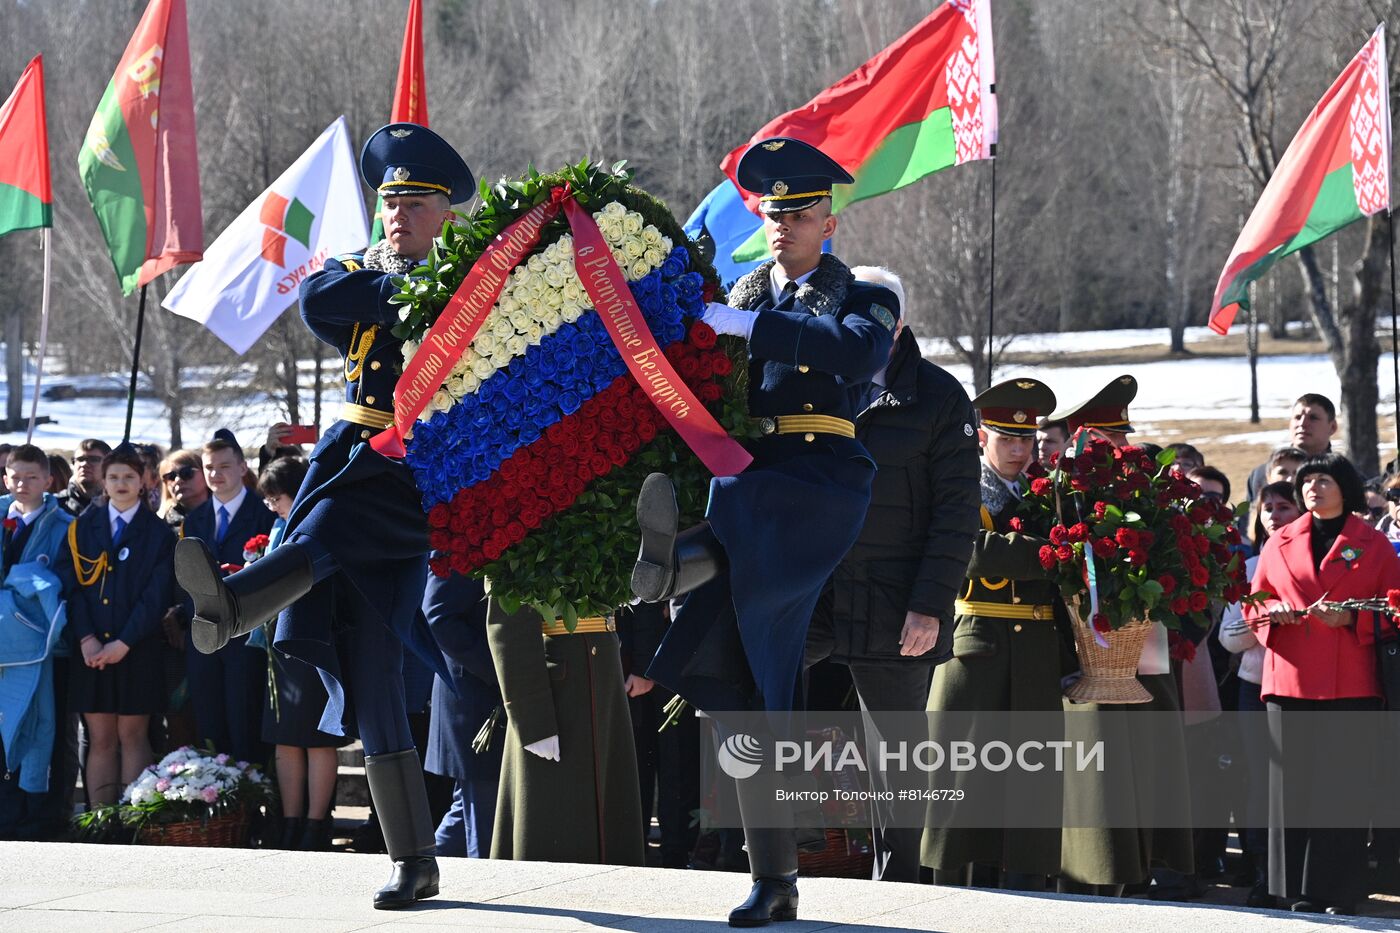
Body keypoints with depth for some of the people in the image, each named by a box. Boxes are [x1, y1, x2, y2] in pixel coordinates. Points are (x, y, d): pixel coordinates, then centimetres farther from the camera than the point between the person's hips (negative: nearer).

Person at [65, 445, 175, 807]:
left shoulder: (158, 533, 3)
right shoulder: (84, 527, 9)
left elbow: (156, 596, -4)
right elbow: (74, 585, 3)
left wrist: (124, 643, -12)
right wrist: (86, 638, -10)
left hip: (137, 650, -2)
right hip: (91, 649, 2)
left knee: (132, 736, -2)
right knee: (100, 739, 1)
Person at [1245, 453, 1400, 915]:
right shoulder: (1280, 543, 14)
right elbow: (1254, 604, 16)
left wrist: (1351, 617, -11)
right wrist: (1277, 612, -6)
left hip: (1351, 685, -2)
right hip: (1290, 681, 2)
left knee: (1344, 787, -6)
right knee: (1291, 785, -2)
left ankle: (1339, 894, -2)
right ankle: (1297, 892, 4)